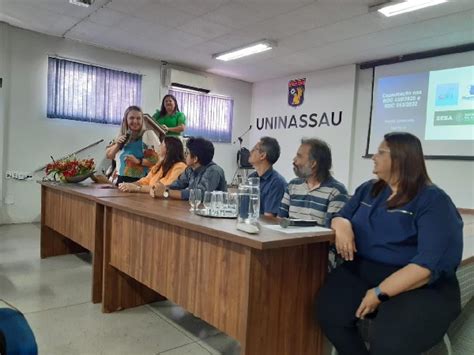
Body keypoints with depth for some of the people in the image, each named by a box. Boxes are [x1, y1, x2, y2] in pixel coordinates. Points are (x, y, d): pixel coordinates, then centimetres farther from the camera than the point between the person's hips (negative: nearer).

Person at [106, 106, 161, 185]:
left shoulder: (148, 134, -7)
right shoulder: (122, 136, 12)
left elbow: (157, 159, -13)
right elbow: (109, 155, 18)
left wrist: (138, 161, -24)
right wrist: (117, 145, 0)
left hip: (141, 181, -5)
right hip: (122, 180, 6)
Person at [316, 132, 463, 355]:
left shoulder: (434, 201, -8)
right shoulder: (368, 190, 12)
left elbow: (431, 262, -17)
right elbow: (340, 217, 17)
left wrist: (381, 292, -24)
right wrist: (343, 226, -9)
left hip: (421, 287, -4)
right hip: (363, 271, 5)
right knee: (328, 311, -23)